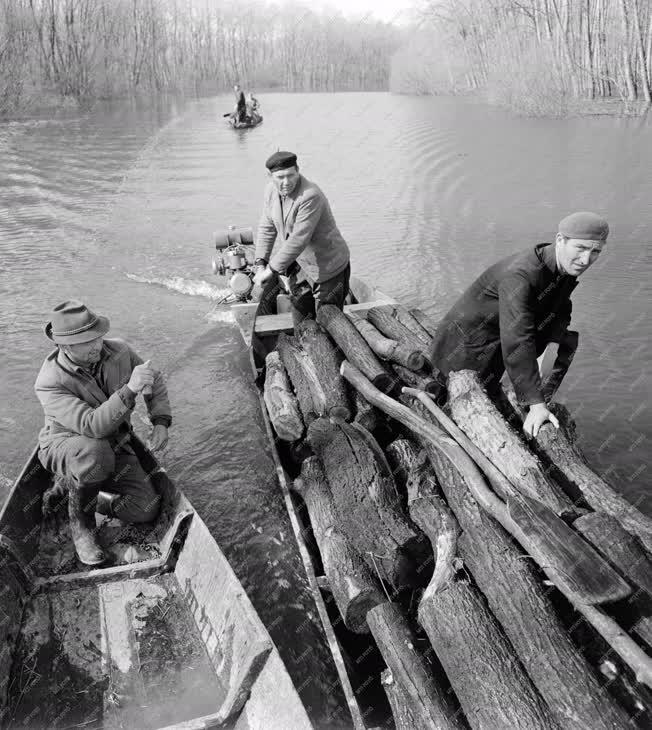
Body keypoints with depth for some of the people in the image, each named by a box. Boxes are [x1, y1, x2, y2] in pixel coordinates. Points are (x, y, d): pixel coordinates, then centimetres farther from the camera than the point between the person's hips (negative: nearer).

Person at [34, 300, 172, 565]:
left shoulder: (119, 351, -15)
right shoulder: (50, 383, -29)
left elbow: (155, 383, 2)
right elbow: (92, 426, -40)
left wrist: (161, 422, -11)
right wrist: (129, 389, -47)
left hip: (114, 446, 5)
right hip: (65, 445, -5)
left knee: (146, 510, -8)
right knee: (96, 453, -42)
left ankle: (71, 485, 16)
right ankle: (80, 521, -10)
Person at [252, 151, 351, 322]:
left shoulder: (310, 196, -29)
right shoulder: (271, 190, -3)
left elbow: (299, 239, -31)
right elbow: (267, 228, 4)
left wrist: (272, 269, -26)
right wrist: (260, 264, -6)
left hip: (328, 267, -7)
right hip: (300, 263, 7)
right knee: (301, 322, 15)